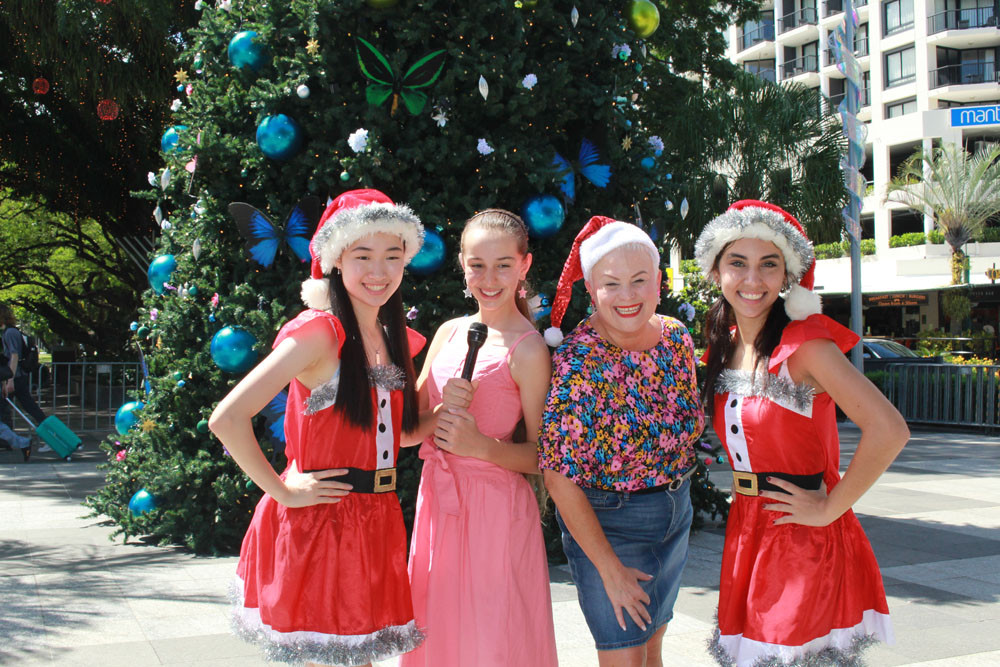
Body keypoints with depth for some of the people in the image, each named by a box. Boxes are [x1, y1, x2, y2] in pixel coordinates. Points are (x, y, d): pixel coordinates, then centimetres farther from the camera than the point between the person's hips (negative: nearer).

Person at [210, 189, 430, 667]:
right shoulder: (319, 332, -16)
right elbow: (227, 418, -23)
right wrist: (282, 490, -15)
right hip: (318, 522, -7)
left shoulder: (394, 337, 8)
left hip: (375, 526, 7)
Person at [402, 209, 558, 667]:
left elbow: (542, 454, -9)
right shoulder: (450, 332, 8)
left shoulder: (527, 349, -10)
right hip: (437, 500, 6)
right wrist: (442, 410, -11)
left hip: (495, 509, -6)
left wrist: (481, 446, -24)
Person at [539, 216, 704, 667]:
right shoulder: (577, 359, -22)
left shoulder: (676, 337, -5)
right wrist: (610, 569, -19)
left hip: (676, 512, 6)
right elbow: (560, 478, -22)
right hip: (606, 523, -6)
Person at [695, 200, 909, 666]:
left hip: (803, 538, -7)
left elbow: (889, 430, -25)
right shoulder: (724, 347, 7)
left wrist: (829, 509, -17)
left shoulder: (805, 344, -15)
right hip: (745, 531, 7)